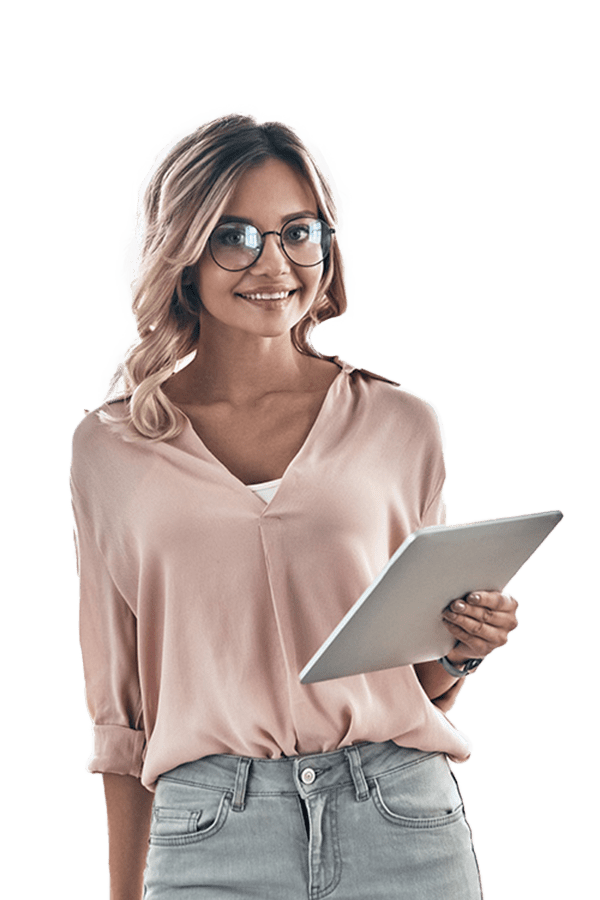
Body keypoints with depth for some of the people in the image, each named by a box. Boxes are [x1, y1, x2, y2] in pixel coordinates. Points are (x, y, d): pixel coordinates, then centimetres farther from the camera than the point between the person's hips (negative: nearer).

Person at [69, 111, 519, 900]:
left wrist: (461, 651, -7)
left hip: (400, 830, 1)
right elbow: (121, 710, 10)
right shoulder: (112, 448, 4)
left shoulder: (401, 425, 5)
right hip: (207, 834, 0)